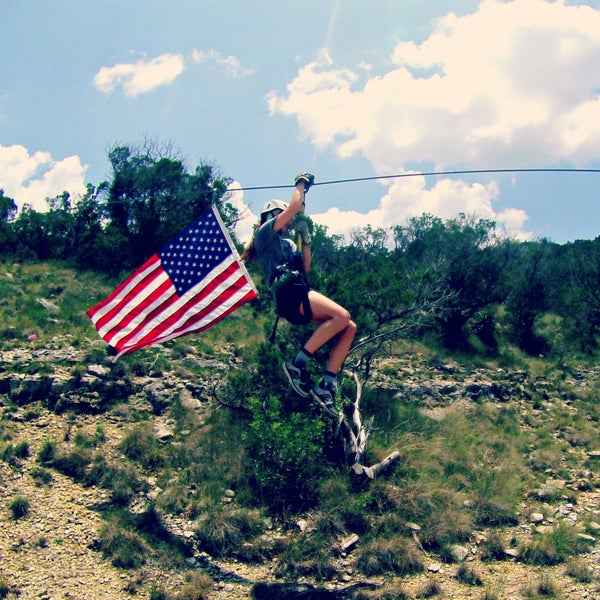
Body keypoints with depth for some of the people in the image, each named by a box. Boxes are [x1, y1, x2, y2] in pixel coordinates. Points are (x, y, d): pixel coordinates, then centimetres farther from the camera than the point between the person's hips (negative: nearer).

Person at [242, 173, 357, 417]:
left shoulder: (287, 244, 32)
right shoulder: (264, 233, 8)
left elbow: (305, 268, 21)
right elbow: (294, 208, -2)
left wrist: (305, 238, 18)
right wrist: (301, 184, 14)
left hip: (301, 293, 9)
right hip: (288, 292, -9)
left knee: (349, 327, -5)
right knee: (342, 316, -26)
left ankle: (327, 385, -10)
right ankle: (297, 364, -21)